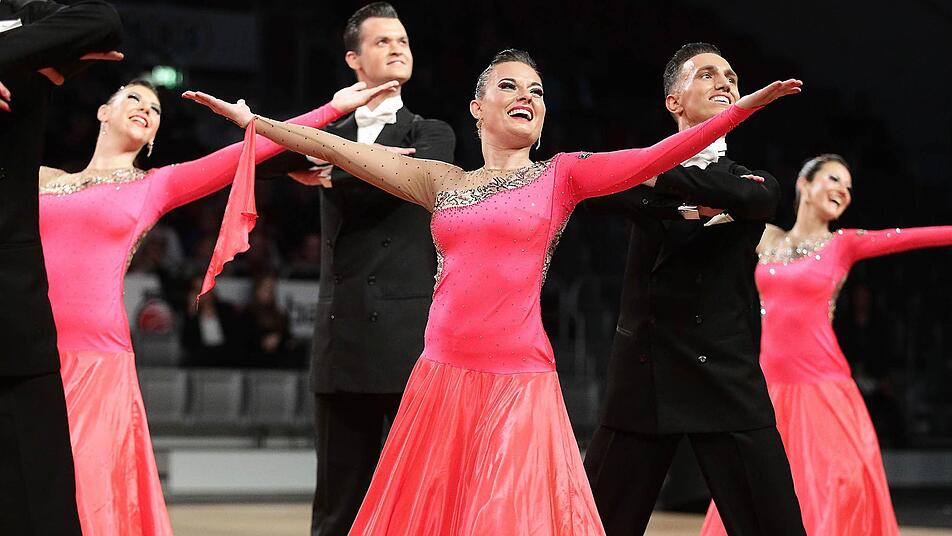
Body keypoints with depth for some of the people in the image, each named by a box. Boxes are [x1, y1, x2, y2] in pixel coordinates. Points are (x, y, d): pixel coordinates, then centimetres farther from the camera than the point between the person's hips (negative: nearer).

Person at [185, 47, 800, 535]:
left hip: (518, 384, -3)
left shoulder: (561, 176, 5)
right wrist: (251, 120, 17)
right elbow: (340, 149, 16)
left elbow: (659, 157, -4)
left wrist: (748, 103, -13)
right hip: (442, 380, 3)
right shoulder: (442, 182, 14)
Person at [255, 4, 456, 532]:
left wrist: (330, 173, 4)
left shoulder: (432, 134, 9)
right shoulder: (330, 135, 17)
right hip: (343, 338, 3)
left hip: (410, 335, -3)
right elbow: (258, 160, 1)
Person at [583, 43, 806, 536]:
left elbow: (747, 196, -13)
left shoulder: (755, 182, 12)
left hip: (729, 381, 0)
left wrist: (659, 176, -9)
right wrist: (686, 211, -13)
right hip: (644, 378, 0)